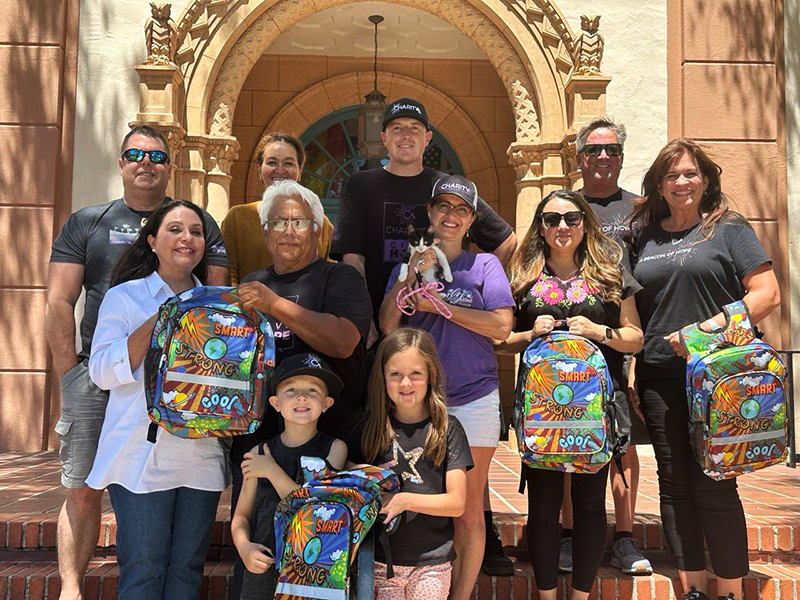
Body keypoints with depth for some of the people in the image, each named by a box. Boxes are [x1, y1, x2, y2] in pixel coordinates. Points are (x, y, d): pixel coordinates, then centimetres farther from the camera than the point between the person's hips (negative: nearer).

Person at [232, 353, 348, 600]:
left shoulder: (335, 449, -5)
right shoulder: (260, 452, 2)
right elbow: (241, 515, 9)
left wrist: (273, 472, -15)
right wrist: (244, 547, -10)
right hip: (263, 570, 2)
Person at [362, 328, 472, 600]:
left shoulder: (447, 429, -5)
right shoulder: (373, 428, 2)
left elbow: (457, 503, -8)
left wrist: (406, 500, -19)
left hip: (431, 564, -2)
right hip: (380, 560, 2)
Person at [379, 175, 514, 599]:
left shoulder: (484, 264, 6)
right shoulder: (408, 266, 12)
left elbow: (501, 327, -7)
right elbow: (388, 326, 1)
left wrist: (440, 305, -10)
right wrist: (413, 277, -10)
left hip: (473, 399, -1)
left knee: (468, 510, 4)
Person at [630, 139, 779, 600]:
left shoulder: (728, 228, 3)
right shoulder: (644, 235, 13)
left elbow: (767, 293, -6)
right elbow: (631, 309, 15)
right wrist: (627, 374, 7)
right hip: (659, 377, 4)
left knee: (714, 484, -2)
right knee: (675, 483, 7)